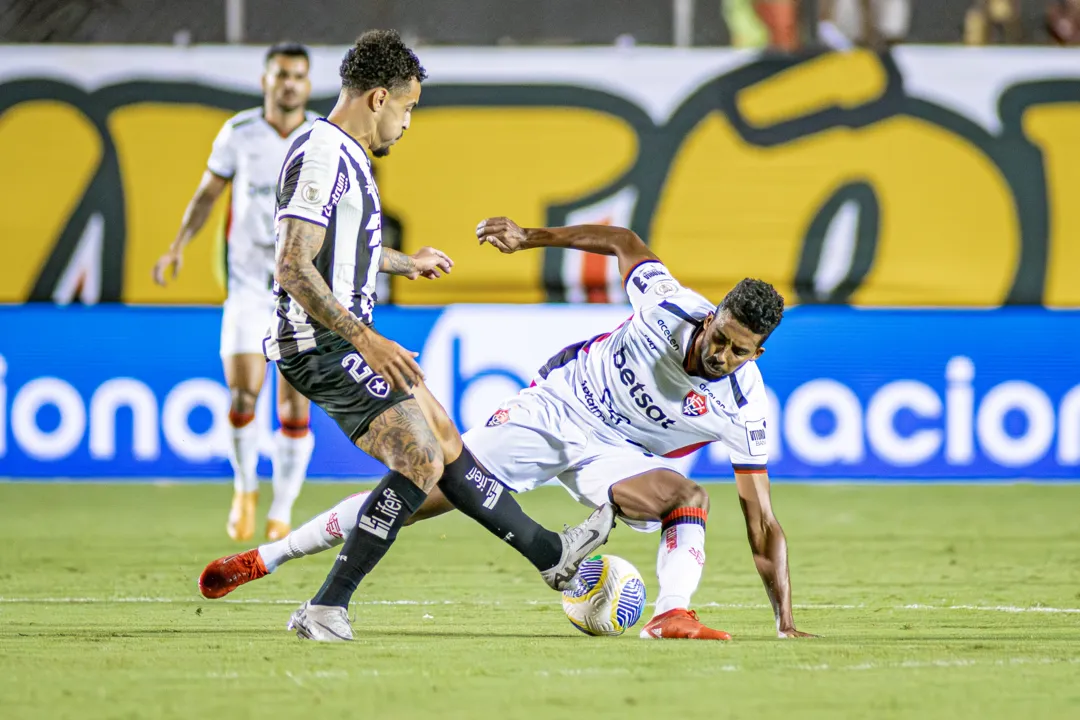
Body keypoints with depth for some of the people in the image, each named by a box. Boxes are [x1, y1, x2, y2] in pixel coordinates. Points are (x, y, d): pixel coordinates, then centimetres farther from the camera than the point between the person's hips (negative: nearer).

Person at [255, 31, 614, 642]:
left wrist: (407, 263, 49)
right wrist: (365, 339, -30)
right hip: (323, 346, -10)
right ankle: (326, 610, -15)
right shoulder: (323, 158, -19)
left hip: (346, 339, 10)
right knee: (421, 461, -15)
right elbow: (293, 269, -27)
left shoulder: (345, 156, 15)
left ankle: (550, 552, 28)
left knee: (445, 440, 17)